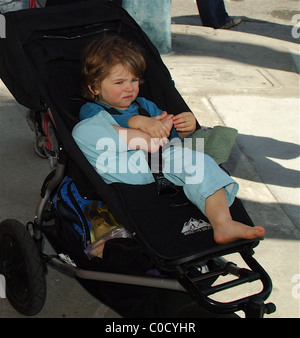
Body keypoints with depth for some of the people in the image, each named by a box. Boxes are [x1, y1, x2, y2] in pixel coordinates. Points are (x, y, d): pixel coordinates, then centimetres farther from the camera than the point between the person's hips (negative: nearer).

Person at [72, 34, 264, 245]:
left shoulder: (145, 106, 34)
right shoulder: (91, 110, 17)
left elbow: (171, 134, 24)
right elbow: (108, 122, -9)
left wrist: (186, 128, -1)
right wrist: (141, 122, -24)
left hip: (159, 164, 4)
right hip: (118, 170, -4)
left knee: (193, 159, -26)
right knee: (83, 132, -26)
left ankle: (223, 223, -41)